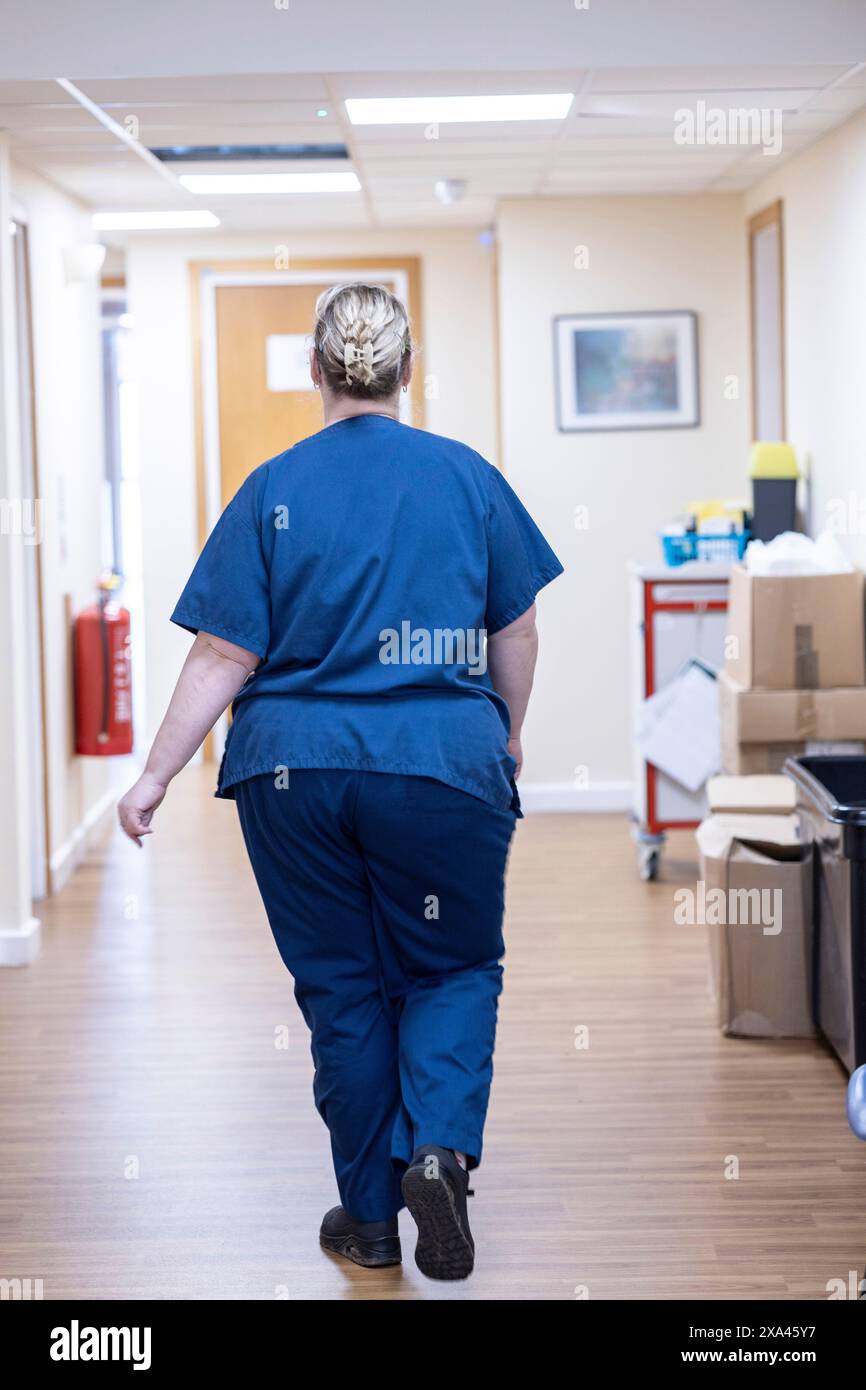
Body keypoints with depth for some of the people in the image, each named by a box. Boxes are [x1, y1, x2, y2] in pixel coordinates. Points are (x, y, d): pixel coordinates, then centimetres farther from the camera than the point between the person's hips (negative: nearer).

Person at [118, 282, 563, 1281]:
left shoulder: (273, 489, -3)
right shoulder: (468, 477, -1)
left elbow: (224, 657, -6)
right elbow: (515, 634, 5)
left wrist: (155, 777, 1)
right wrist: (508, 739, 21)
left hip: (297, 772, 1)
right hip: (445, 766, 0)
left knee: (341, 986, 12)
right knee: (454, 966, 16)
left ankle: (369, 1216, 19)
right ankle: (440, 1148, -8)